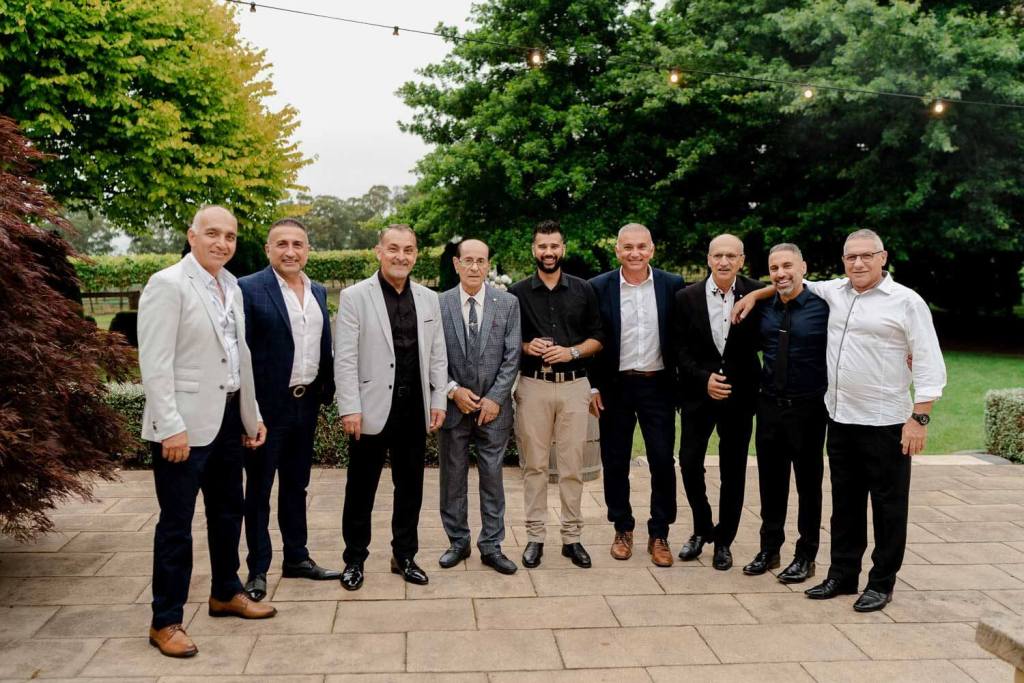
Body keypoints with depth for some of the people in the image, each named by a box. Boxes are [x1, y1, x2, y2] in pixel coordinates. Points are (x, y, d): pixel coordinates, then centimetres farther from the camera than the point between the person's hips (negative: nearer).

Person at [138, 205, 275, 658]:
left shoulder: (231, 287, 11)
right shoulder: (167, 284, -12)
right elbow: (155, 364, -17)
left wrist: (252, 416, 15)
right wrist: (172, 427, -21)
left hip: (228, 417, 8)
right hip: (185, 423, -8)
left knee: (228, 510, 19)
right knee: (177, 522, 2)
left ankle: (225, 594, 37)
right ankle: (165, 621, 16)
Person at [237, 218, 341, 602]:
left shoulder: (318, 292, 10)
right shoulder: (249, 289, -10)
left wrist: (327, 390, 3)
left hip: (306, 404, 6)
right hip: (267, 405, -6)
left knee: (296, 485, 17)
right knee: (259, 489, 7)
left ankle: (296, 558, 30)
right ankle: (258, 570, 19)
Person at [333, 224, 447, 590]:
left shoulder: (429, 299, 9)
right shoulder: (355, 296, -4)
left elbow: (437, 355, 11)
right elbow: (344, 359, -8)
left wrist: (438, 400, 5)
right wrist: (350, 408, -13)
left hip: (414, 411, 4)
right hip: (372, 410, -4)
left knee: (410, 488, 13)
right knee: (361, 490, 9)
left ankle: (405, 556, 28)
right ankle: (354, 559, 24)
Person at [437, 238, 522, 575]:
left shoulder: (508, 303, 1)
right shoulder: (439, 304, -1)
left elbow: (512, 357, -2)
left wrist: (495, 398, -9)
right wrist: (453, 390, -11)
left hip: (493, 406, 0)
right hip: (453, 405, 0)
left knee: (493, 477, 6)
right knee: (452, 477, 9)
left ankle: (492, 546, 18)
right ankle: (458, 542, 24)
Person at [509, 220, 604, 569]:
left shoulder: (583, 290, 8)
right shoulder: (518, 292, 6)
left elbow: (597, 338, 9)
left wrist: (571, 351, -9)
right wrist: (526, 346, -11)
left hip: (574, 385, 1)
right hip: (532, 385, 0)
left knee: (572, 465, 3)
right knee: (534, 465, 4)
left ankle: (572, 537, 13)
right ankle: (535, 536, 13)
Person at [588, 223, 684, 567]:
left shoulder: (673, 285, -1)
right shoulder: (599, 287, -3)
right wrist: (592, 386, -2)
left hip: (658, 385, 0)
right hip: (615, 386, 0)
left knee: (663, 461, 2)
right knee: (615, 462, 9)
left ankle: (659, 534, 17)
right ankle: (622, 529, 26)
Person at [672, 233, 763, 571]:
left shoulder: (757, 294, -5)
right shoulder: (687, 297, -2)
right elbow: (681, 350, -2)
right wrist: (704, 378, -13)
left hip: (739, 394, 0)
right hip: (698, 393, 1)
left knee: (733, 471, 7)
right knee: (689, 462, 0)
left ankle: (723, 541, 24)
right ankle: (702, 530, 24)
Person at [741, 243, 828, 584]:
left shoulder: (823, 306, -11)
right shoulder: (765, 307, 5)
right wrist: (760, 380, 8)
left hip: (808, 409, -4)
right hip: (769, 406, 5)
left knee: (808, 483, 10)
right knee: (770, 481, 13)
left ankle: (806, 556, 23)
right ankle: (769, 549, 28)